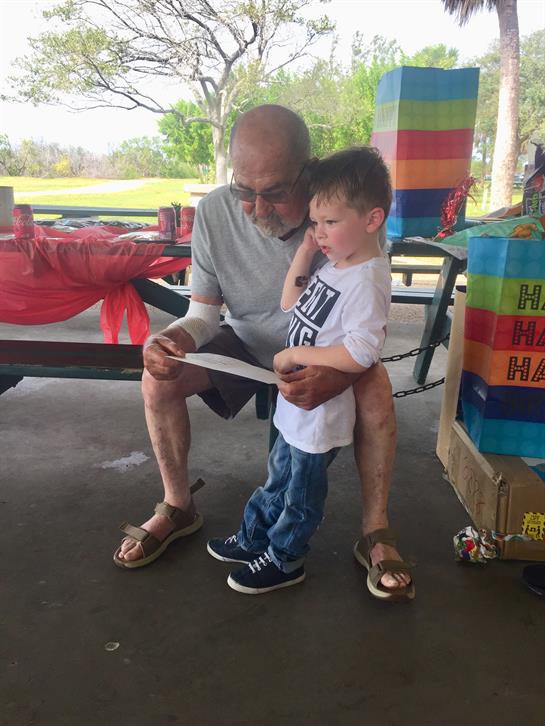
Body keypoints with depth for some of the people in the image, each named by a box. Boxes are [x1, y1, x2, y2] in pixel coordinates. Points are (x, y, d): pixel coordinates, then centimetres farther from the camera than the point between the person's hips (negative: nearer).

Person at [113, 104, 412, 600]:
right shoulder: (214, 213, -21)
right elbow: (204, 311, -11)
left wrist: (339, 375, -45)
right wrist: (175, 338, -36)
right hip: (247, 341, 3)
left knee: (376, 387, -31)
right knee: (158, 381, -16)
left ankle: (376, 528, -10)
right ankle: (178, 507, 6)